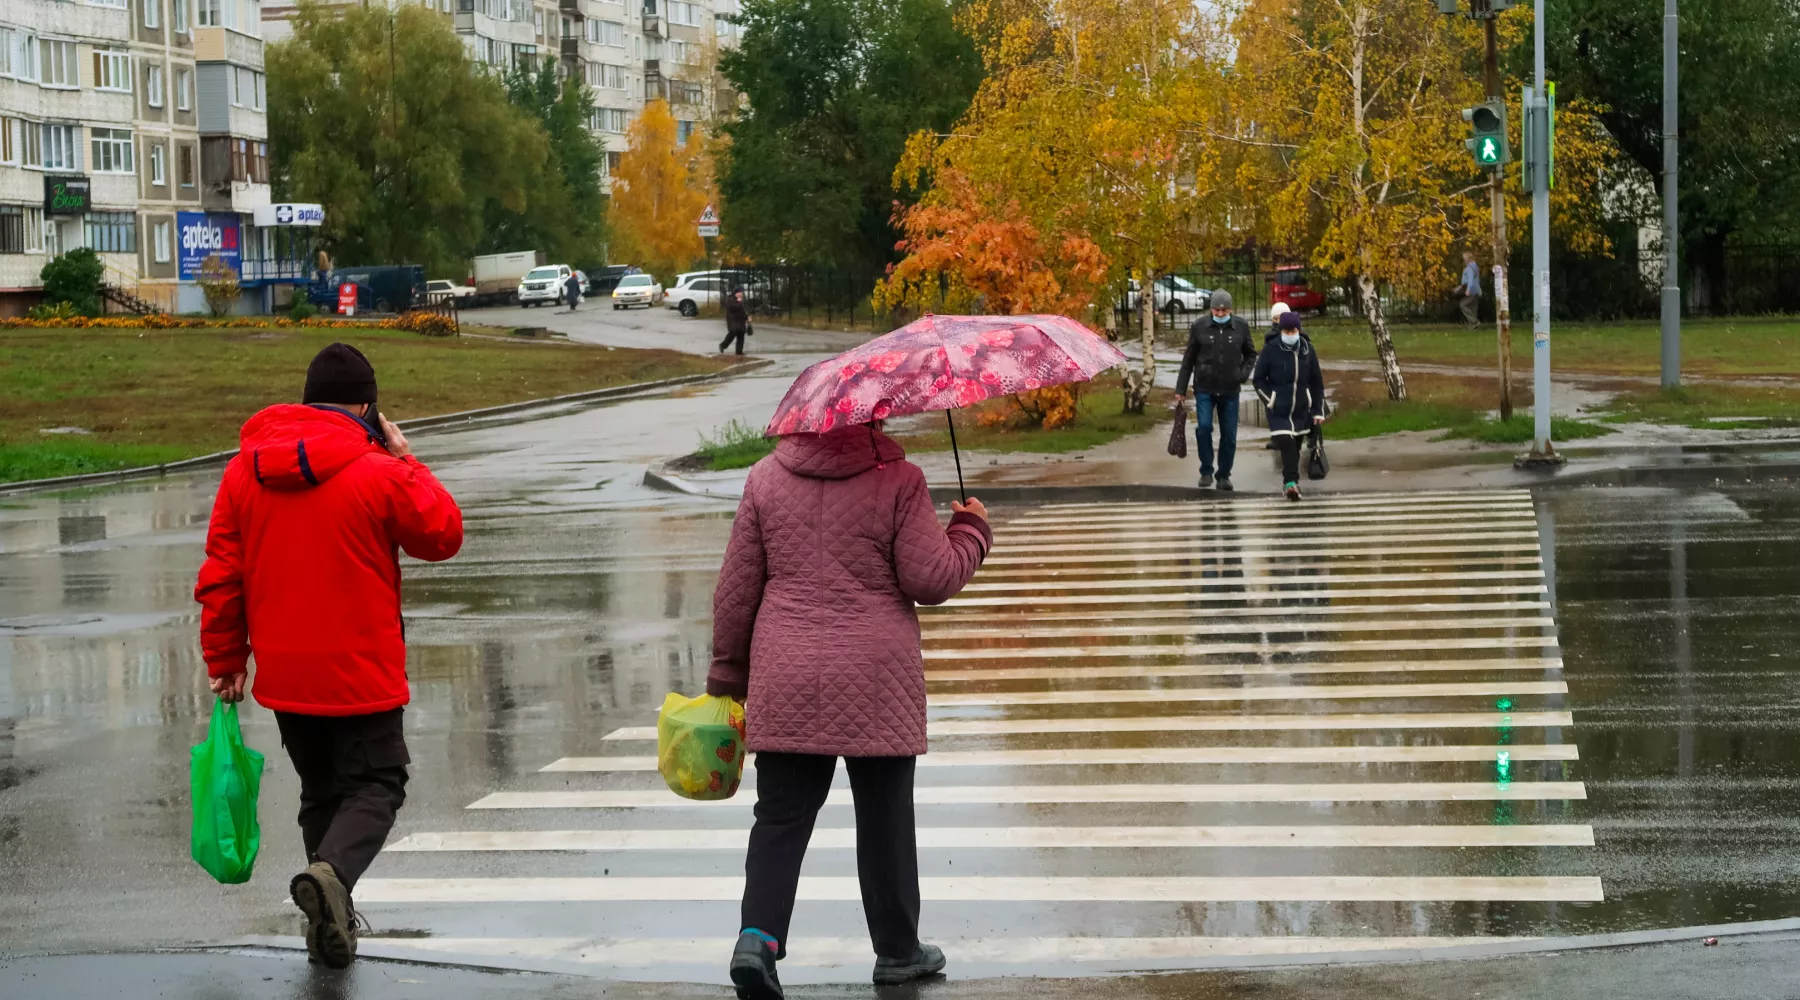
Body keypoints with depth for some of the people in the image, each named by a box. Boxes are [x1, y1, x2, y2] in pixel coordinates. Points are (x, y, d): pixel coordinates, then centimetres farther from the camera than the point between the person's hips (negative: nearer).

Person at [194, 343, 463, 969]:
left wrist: (224, 660, 13)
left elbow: (221, 576, 5)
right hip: (361, 673, -5)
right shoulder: (379, 472, -13)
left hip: (283, 676, 5)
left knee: (320, 791, 18)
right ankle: (331, 872, -25)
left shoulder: (245, 470, 2)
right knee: (376, 783, 2)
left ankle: (331, 922, 17)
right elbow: (443, 536, 1)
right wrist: (406, 461, 8)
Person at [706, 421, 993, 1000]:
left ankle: (759, 934, -13)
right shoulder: (897, 481, -9)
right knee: (885, 817, 11)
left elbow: (737, 588, 5)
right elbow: (932, 579, -10)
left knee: (781, 816, 7)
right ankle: (897, 951, 21)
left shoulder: (766, 480, 2)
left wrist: (727, 675, 15)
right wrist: (972, 531, 9)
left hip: (786, 688, 2)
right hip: (877, 686, -2)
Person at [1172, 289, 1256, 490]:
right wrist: (1181, 389, 4)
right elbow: (1188, 359, 3)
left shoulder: (1241, 327, -1)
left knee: (1229, 435, 4)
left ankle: (1224, 476, 18)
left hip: (1230, 390, 2)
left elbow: (1250, 354, 15)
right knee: (1204, 426, -17)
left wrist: (1243, 373, -3)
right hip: (1204, 389, -2)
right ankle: (1206, 471, -1)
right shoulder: (1199, 327, -4)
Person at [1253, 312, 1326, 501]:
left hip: (1301, 409, 3)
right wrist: (1269, 400, -11)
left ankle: (1289, 481, 27)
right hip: (1278, 410, -3)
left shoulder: (1307, 350, 1)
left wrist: (1319, 410, 6)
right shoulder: (1271, 350, -8)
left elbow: (1317, 382, 8)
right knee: (1286, 443, -18)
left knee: (1295, 447, 12)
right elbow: (1258, 379, 0)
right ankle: (1291, 482, -17)